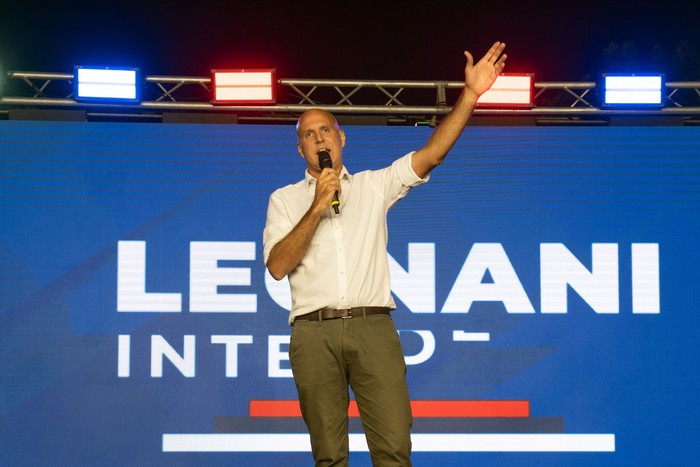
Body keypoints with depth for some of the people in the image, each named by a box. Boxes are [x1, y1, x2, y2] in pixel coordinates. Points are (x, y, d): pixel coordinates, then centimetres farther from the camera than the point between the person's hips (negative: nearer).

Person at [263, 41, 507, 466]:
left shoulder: (374, 185, 17)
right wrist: (317, 208, -5)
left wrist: (471, 94, -5)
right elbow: (277, 267, 2)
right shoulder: (285, 199, 15)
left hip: (373, 327, 0)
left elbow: (431, 155, 5)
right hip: (314, 332, 0)